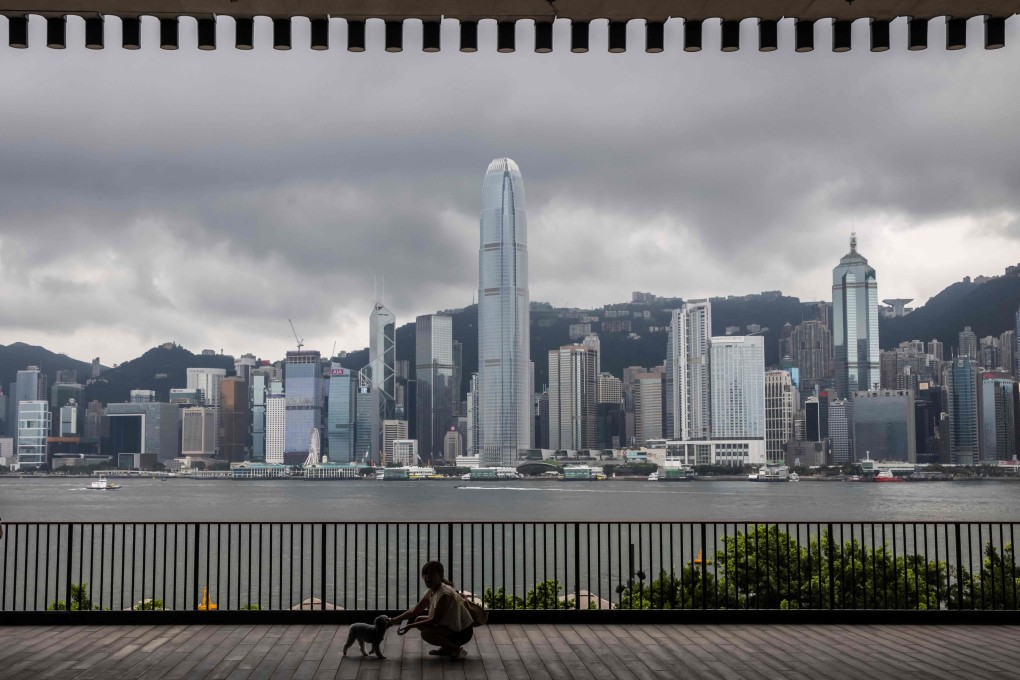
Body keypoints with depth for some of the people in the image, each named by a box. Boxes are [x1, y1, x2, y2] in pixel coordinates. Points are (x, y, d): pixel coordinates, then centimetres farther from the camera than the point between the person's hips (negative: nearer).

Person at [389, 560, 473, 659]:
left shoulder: (445, 594, -26)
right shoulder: (431, 591, 2)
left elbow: (435, 620, -23)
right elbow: (414, 611, 9)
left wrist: (411, 626, -20)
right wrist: (393, 620, 4)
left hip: (462, 633, -9)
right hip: (452, 627, 9)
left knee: (426, 633, -25)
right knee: (419, 620, 9)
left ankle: (456, 649, -6)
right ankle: (447, 648, 12)